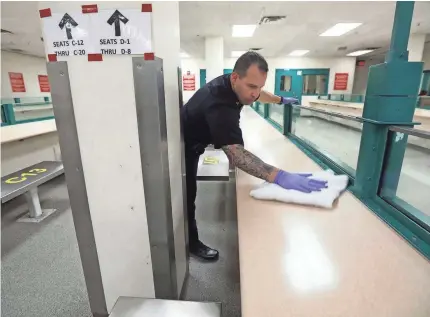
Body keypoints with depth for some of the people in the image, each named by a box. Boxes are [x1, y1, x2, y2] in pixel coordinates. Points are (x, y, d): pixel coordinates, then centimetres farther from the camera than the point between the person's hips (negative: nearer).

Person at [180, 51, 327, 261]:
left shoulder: (232, 85, -11)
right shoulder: (219, 104, -40)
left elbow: (257, 95, 14)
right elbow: (235, 153, -50)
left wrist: (280, 100, 27)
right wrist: (279, 176, -58)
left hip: (193, 144, 9)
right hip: (182, 147, -9)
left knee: (189, 194, 21)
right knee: (187, 197, 2)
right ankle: (191, 244, 22)